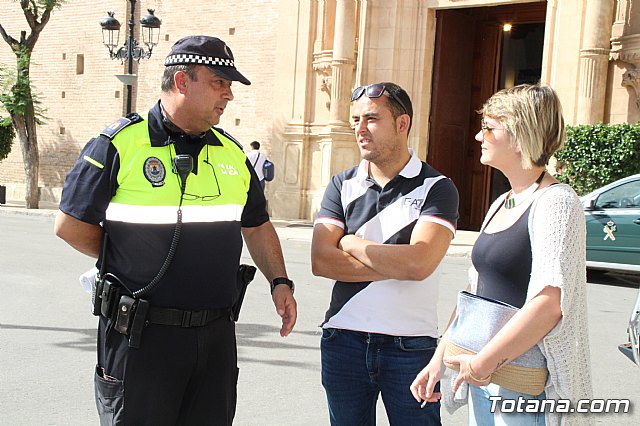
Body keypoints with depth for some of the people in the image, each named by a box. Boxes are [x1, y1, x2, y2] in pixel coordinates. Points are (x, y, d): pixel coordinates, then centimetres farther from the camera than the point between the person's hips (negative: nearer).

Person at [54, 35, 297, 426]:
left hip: (217, 334, 5)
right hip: (141, 336, -5)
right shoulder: (119, 144, -8)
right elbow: (72, 225, -6)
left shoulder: (232, 154, 9)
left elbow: (257, 225, 19)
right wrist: (133, 261, 1)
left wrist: (280, 281, 7)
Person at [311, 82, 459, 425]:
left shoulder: (436, 188, -4)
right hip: (343, 341, 3)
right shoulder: (342, 185, 6)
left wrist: (351, 244, -7)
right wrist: (395, 266, -12)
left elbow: (418, 263, -19)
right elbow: (321, 261, -6)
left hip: (411, 345, -3)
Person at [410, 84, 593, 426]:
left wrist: (483, 362, -22)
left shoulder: (555, 202, -15)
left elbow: (549, 304, -26)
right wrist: (439, 359, 10)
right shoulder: (500, 205, 12)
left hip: (528, 391, -8)